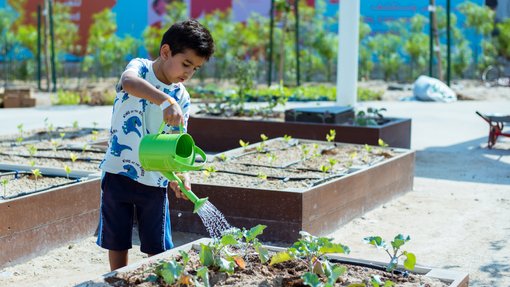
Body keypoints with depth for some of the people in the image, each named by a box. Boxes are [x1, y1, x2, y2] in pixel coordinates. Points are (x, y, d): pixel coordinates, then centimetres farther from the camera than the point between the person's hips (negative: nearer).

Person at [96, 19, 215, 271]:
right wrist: (166, 101, -51)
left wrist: (180, 174, -22)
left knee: (159, 249, 5)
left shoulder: (182, 98, 2)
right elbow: (129, 82, -35)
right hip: (118, 172, -3)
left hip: (155, 180, 3)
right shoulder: (140, 67, -8)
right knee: (117, 243, 9)